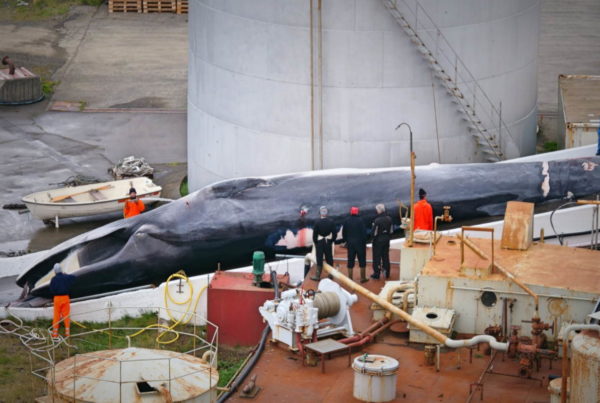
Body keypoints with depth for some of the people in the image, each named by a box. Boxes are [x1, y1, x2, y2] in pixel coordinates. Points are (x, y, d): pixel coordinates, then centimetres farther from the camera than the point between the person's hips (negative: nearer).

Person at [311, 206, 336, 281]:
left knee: (319, 259, 2)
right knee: (329, 259, 12)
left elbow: (314, 234, -9)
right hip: (328, 242, 3)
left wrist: (315, 243, 5)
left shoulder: (318, 223, -14)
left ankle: (318, 276, 4)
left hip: (320, 242, -3)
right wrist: (332, 241, 12)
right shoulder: (331, 222, -6)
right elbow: (334, 233, -2)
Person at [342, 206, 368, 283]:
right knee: (362, 261, 6)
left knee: (350, 261, 8)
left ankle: (350, 278, 8)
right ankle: (363, 278, 8)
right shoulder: (360, 220, -12)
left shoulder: (347, 221, 0)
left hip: (350, 243, 3)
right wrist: (364, 242, -2)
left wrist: (346, 241, 15)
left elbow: (344, 233, 5)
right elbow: (364, 232, -12)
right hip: (360, 243, -3)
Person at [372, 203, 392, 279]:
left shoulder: (377, 220, -22)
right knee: (386, 256, 16)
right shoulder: (389, 219, -3)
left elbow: (374, 232, -16)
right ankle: (387, 273, 22)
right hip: (386, 239, 6)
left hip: (378, 240, -6)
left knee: (377, 257, 5)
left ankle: (377, 274, 10)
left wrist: (373, 238, 1)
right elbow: (391, 230, 4)